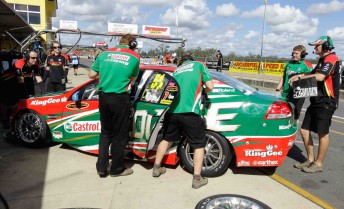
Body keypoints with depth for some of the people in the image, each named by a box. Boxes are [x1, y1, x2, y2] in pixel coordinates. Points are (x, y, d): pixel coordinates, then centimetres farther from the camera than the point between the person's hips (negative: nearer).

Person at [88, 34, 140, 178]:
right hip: (120, 98, -4)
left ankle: (101, 168, 23)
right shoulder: (135, 57, 0)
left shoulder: (104, 54, 9)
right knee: (120, 135, 10)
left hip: (103, 97, 4)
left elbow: (92, 75, 11)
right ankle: (116, 169, 23)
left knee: (105, 133, 20)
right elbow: (133, 79, 9)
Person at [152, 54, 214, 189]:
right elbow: (210, 87, 5)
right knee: (199, 144, 11)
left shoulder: (177, 70, 25)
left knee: (167, 139, 26)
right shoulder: (198, 65, 13)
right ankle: (197, 178, 10)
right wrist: (203, 92, 25)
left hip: (171, 111, 5)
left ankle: (156, 168, 36)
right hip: (189, 112, -5)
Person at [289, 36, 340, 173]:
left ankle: (318, 163, 11)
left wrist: (300, 77, -13)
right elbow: (313, 74, 22)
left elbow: (320, 77, -23)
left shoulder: (331, 59, -10)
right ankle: (310, 160, 20)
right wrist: (299, 77, 4)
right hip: (316, 101, 9)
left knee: (323, 133, 0)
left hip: (326, 102, -9)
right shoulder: (322, 60, 21)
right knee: (304, 130, 7)